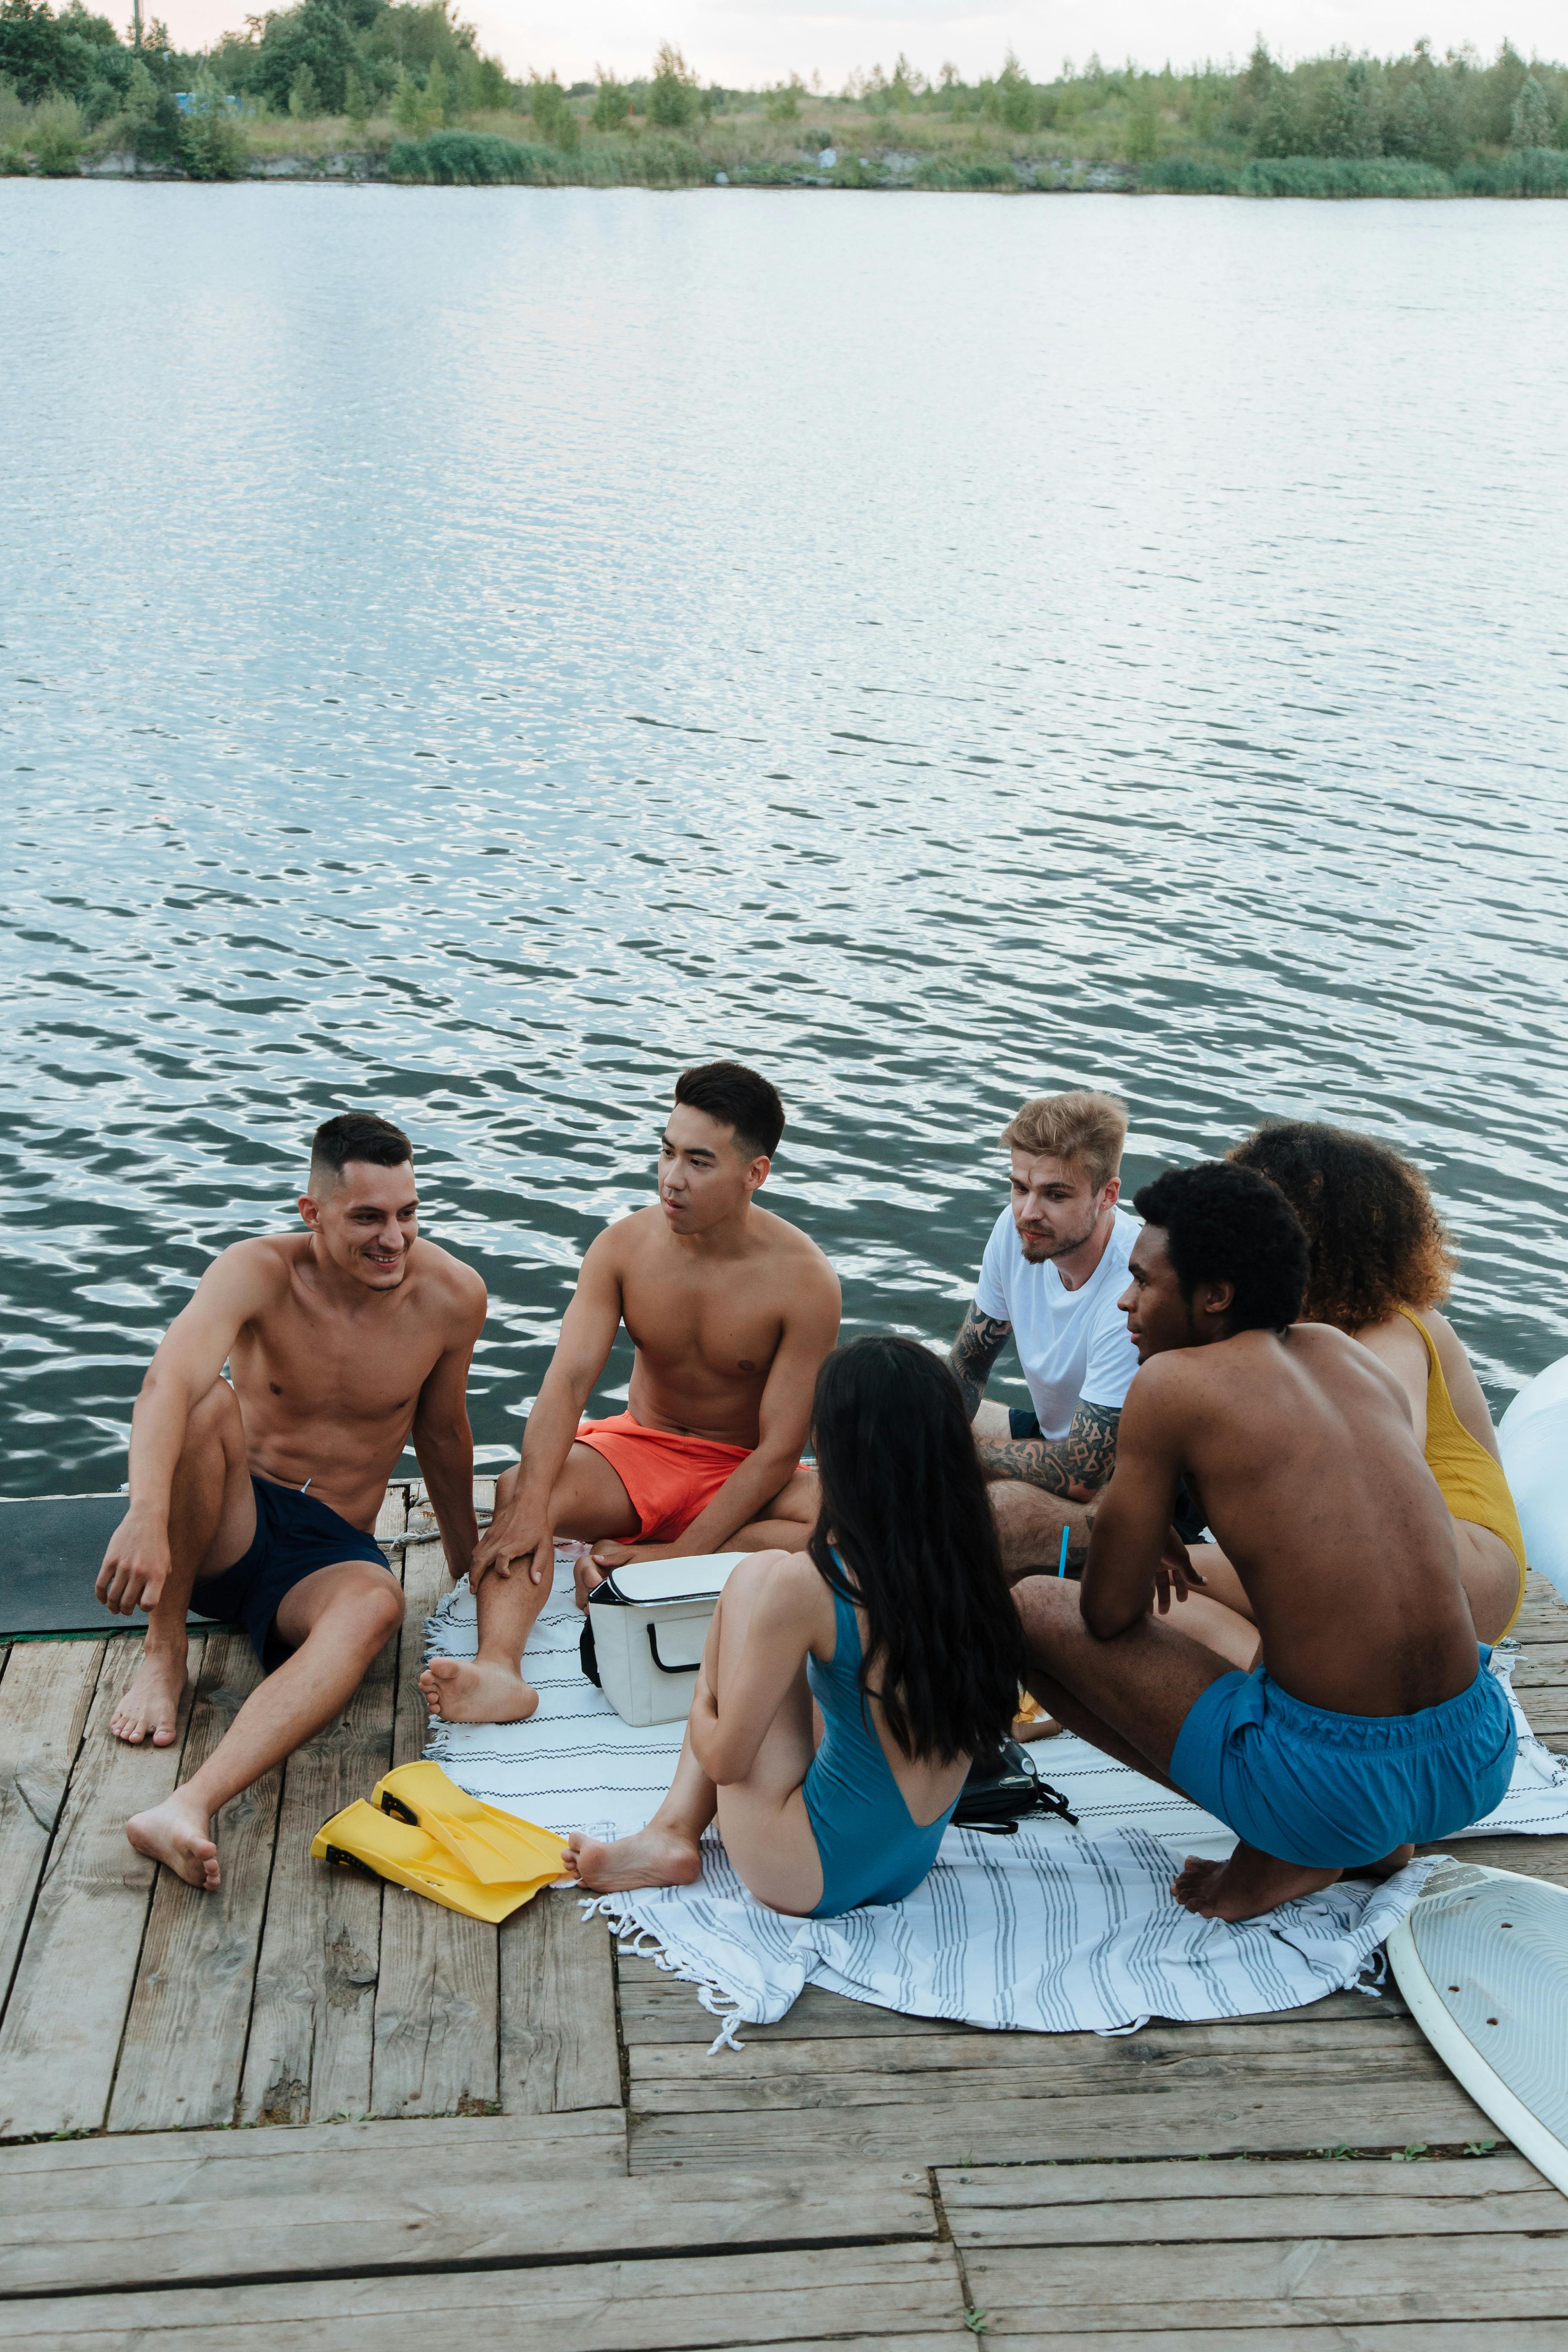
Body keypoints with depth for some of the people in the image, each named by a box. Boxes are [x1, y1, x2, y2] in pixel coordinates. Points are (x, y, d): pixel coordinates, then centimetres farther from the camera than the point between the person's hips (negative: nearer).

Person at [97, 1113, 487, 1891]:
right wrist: (148, 1515, -52)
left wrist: (468, 1565, 24)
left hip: (328, 1555, 1)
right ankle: (163, 1653, -17)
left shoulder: (452, 1295, -5)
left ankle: (190, 1808, -57)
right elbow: (167, 1384, -34)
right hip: (226, 1531, -1)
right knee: (211, 1403, -32)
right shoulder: (259, 1272, -15)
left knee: (374, 1604, -37)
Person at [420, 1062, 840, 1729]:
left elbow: (778, 1449, -20)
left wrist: (678, 1555, -28)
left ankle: (629, 1576, -35)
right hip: (639, 1449, 2)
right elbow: (568, 1378, -20)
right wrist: (531, 1506, -37)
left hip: (741, 1474, -2)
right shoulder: (626, 1246, -10)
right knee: (516, 1488, -27)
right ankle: (498, 1670, -50)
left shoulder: (803, 1280, -19)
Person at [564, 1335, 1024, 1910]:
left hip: (810, 1878, -7)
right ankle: (670, 1832, 18)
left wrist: (702, 1711, 11)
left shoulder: (808, 1584, -24)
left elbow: (724, 1760, -14)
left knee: (753, 1576, 2)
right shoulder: (968, 1565, -7)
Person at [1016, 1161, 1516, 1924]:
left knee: (1030, 1606, 7)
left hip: (1332, 1789, -7)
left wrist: (1137, 1549, 20)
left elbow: (1109, 1614, -3)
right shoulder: (1348, 1353, 10)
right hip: (1481, 1765, 7)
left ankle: (1280, 1853, 3)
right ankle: (1377, 1837, 15)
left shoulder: (1171, 1382, -9)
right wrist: (1163, 1534, 29)